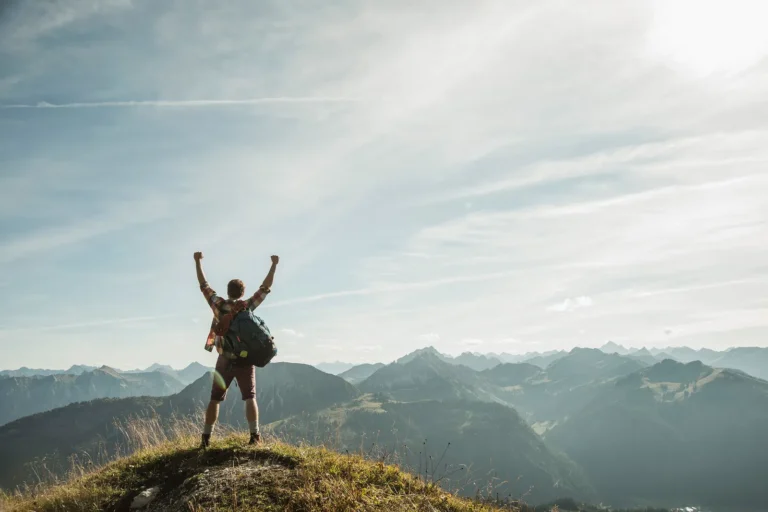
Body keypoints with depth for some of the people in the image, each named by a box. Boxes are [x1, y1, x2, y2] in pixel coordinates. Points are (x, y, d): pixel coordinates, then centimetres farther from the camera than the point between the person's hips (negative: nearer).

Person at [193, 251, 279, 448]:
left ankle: (206, 438, 8)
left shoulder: (219, 305, -3)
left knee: (215, 399, 8)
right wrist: (274, 265, 9)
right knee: (250, 398, 2)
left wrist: (198, 262, 15)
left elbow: (204, 285, 6)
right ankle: (255, 435, -9)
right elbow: (265, 288, 3)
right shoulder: (247, 306, -3)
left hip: (225, 360, 1)